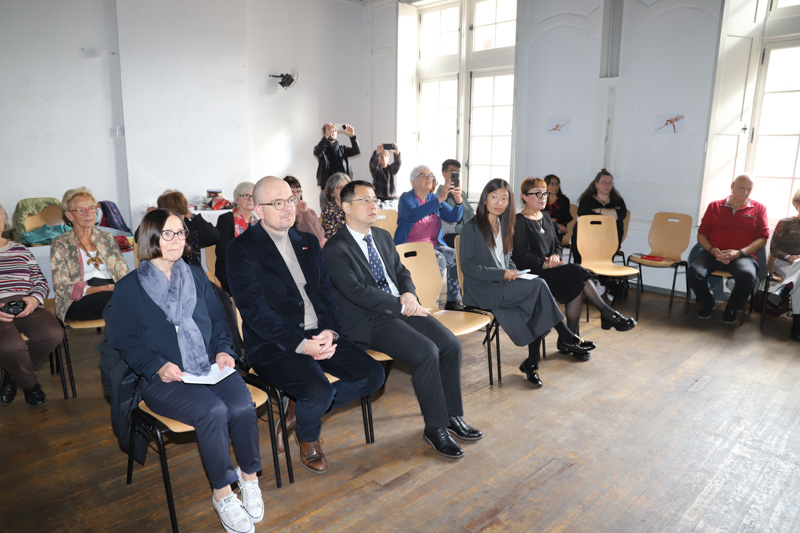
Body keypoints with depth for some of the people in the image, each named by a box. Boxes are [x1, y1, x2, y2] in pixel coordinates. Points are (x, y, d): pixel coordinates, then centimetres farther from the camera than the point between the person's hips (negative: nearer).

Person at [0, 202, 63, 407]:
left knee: (53, 334, -26)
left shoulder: (21, 250, 22)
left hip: (26, 307, 3)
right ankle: (30, 384, 1)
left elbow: (41, 281, 17)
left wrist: (35, 299, -6)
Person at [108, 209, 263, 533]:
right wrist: (157, 366, -16)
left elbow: (218, 320, 18)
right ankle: (222, 494, -11)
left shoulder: (196, 277, 15)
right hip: (162, 377, -3)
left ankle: (249, 477, 0)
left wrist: (223, 350, -2)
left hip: (210, 368, 4)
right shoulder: (129, 288, 2)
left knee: (243, 407, -26)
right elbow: (122, 340, -1)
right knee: (213, 411, -31)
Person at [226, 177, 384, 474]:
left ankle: (300, 410, 12)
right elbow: (255, 311, -14)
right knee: (318, 391, -29)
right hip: (273, 346, -6)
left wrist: (330, 331, -9)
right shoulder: (242, 249, -7)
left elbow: (326, 293, 11)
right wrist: (301, 344, -21)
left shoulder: (308, 242, 14)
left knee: (372, 375, -7)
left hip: (319, 336, 7)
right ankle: (308, 439, 9)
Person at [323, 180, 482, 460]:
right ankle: (435, 427, -8)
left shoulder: (383, 237, 16)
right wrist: (401, 305, -18)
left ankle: (452, 415, 6)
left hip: (402, 309, 7)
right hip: (369, 321, -7)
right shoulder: (335, 249, -8)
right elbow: (356, 291, -17)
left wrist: (409, 293, -4)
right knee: (426, 351, -26)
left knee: (451, 345, -11)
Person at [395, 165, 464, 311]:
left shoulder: (433, 198, 16)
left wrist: (458, 200, -15)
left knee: (456, 256, -20)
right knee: (439, 259, -31)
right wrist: (440, 199, -28)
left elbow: (453, 217, 6)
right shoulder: (406, 198, -1)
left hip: (434, 244, 6)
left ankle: (453, 301, -14)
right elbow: (413, 215, -25)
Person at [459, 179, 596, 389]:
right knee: (539, 285, -23)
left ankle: (532, 363, -12)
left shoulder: (504, 225, 16)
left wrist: (514, 274, 1)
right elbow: (467, 266, -12)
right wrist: (501, 274, -18)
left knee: (537, 307, -22)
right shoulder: (472, 227, -7)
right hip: (481, 290, -7)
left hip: (503, 285, 7)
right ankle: (566, 338, -10)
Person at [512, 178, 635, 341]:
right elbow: (521, 255, -12)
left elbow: (557, 243, 22)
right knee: (578, 272, -23)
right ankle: (608, 314, -13)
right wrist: (545, 263, -22)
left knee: (577, 285, -21)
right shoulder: (520, 222, -5)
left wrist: (555, 256, -2)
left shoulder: (545, 216, 19)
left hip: (550, 268, 7)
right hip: (533, 273, -7)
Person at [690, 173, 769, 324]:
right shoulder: (714, 206, 13)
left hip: (743, 255, -1)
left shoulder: (758, 209, 11)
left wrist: (739, 252, -11)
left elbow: (763, 238, 5)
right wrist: (712, 250, -9)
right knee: (694, 271, -31)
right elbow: (701, 234, 11)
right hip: (713, 253, 1)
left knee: (748, 275, -36)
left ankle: (732, 309, -5)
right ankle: (707, 305, 0)